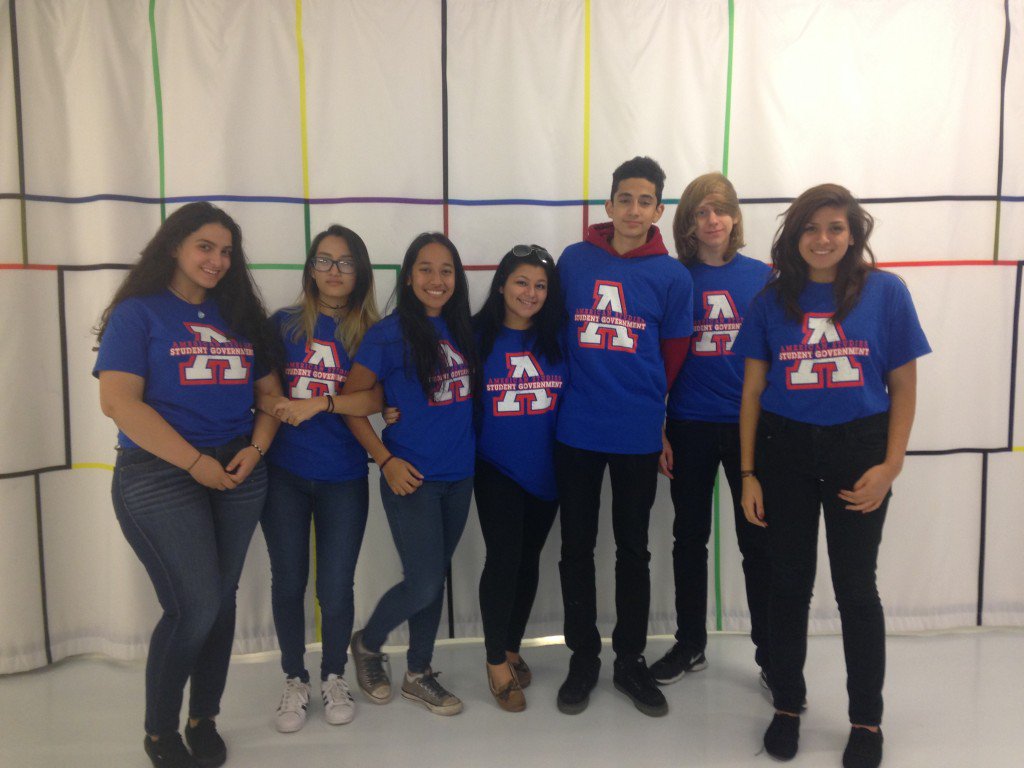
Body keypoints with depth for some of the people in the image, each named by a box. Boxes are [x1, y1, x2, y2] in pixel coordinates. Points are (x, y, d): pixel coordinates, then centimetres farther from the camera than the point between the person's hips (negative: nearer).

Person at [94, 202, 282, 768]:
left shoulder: (238, 315, 14)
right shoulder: (138, 313, -2)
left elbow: (270, 391, 14)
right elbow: (118, 402, -14)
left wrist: (255, 450, -5)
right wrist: (196, 463, -16)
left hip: (239, 472, 5)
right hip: (158, 476, -5)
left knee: (221, 600, 9)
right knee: (196, 607, -8)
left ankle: (203, 720, 29)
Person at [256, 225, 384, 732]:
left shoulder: (369, 333, 2)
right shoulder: (284, 324, 5)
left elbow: (374, 400, -10)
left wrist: (318, 404, -21)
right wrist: (277, 408, -11)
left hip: (343, 479, -1)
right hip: (284, 474, 1)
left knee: (336, 587, 4)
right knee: (288, 583, 9)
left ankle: (333, 677, 29)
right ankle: (294, 681, 30)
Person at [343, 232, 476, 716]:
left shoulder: (461, 330, 5)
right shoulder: (388, 334, -10)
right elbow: (351, 400, -8)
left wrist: (469, 449, 6)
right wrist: (385, 460, -13)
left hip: (459, 477, 5)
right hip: (412, 478, -5)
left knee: (435, 580, 14)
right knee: (423, 584, -3)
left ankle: (418, 675, 31)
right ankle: (367, 644, 26)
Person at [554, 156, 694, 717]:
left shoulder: (672, 276, -3)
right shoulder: (574, 260, 0)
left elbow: (672, 355, 5)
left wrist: (639, 399, 11)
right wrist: (577, 390, 9)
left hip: (638, 436, 0)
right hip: (576, 432, 1)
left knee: (633, 550, 12)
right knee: (577, 548, 10)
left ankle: (630, 660, 29)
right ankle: (582, 659, 27)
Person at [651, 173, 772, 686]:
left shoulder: (761, 277, 2)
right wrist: (658, 432, -2)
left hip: (750, 426, 0)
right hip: (689, 427, 1)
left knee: (758, 542, 6)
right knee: (690, 537, 12)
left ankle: (771, 652, 23)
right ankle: (690, 645, 29)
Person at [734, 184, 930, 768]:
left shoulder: (886, 292, -2)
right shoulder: (773, 300, 2)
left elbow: (904, 386, 0)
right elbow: (752, 390, 3)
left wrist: (890, 465, -9)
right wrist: (748, 473, 0)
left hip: (858, 449, -1)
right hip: (785, 450, 1)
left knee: (856, 587, 8)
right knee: (790, 583, 12)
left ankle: (867, 720, 27)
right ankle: (787, 705, 29)